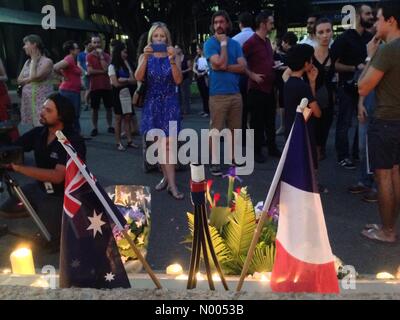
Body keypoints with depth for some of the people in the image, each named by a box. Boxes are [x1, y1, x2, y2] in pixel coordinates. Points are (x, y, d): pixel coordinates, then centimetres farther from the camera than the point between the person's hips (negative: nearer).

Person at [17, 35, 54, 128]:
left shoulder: (47, 62, -8)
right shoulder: (27, 62, 14)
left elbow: (34, 77, -20)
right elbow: (19, 80, 9)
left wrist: (34, 59, -9)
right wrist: (30, 79, -8)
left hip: (43, 102, -7)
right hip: (28, 102, 7)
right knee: (33, 127, 10)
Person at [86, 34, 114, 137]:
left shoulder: (106, 56, 5)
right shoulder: (89, 56, 0)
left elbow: (106, 68, -12)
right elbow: (90, 71, -11)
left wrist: (101, 55, -10)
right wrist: (102, 71, -11)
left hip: (106, 85, 2)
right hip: (94, 86, -2)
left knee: (109, 107, 7)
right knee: (95, 109, 4)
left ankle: (110, 126, 17)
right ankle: (95, 128, 11)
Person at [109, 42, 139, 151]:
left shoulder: (127, 64, 12)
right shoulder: (112, 66, -4)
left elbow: (134, 81, 3)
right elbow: (116, 83, -13)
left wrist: (124, 80, -12)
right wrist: (128, 81, -2)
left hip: (128, 94, 4)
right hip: (118, 94, -4)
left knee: (128, 118, 4)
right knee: (119, 119, 0)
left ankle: (130, 141, 7)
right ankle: (118, 143, 5)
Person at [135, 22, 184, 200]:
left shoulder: (173, 56, 3)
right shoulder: (145, 56, 5)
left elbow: (178, 80, -9)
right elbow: (138, 78, -11)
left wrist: (172, 60, -22)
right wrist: (146, 58, -24)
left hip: (169, 103, -2)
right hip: (152, 104, 2)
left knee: (167, 143, -10)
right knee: (159, 144, 6)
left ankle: (172, 184, -11)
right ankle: (166, 177, 20)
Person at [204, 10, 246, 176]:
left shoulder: (235, 43, 11)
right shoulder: (210, 44, -1)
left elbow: (243, 67, -1)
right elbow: (221, 63, -16)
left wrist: (224, 68, -11)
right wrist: (223, 43, -7)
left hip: (235, 93, 5)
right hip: (218, 94, -4)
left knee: (235, 128, 10)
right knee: (216, 128, -2)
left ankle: (235, 158, 22)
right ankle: (214, 162, 4)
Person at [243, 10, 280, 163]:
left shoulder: (267, 41, 13)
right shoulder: (251, 42, -13)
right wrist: (252, 75, -18)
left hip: (269, 87, 8)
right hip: (257, 88, -8)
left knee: (271, 120, 14)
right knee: (257, 121, 1)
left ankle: (272, 148, 25)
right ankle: (257, 151, 11)